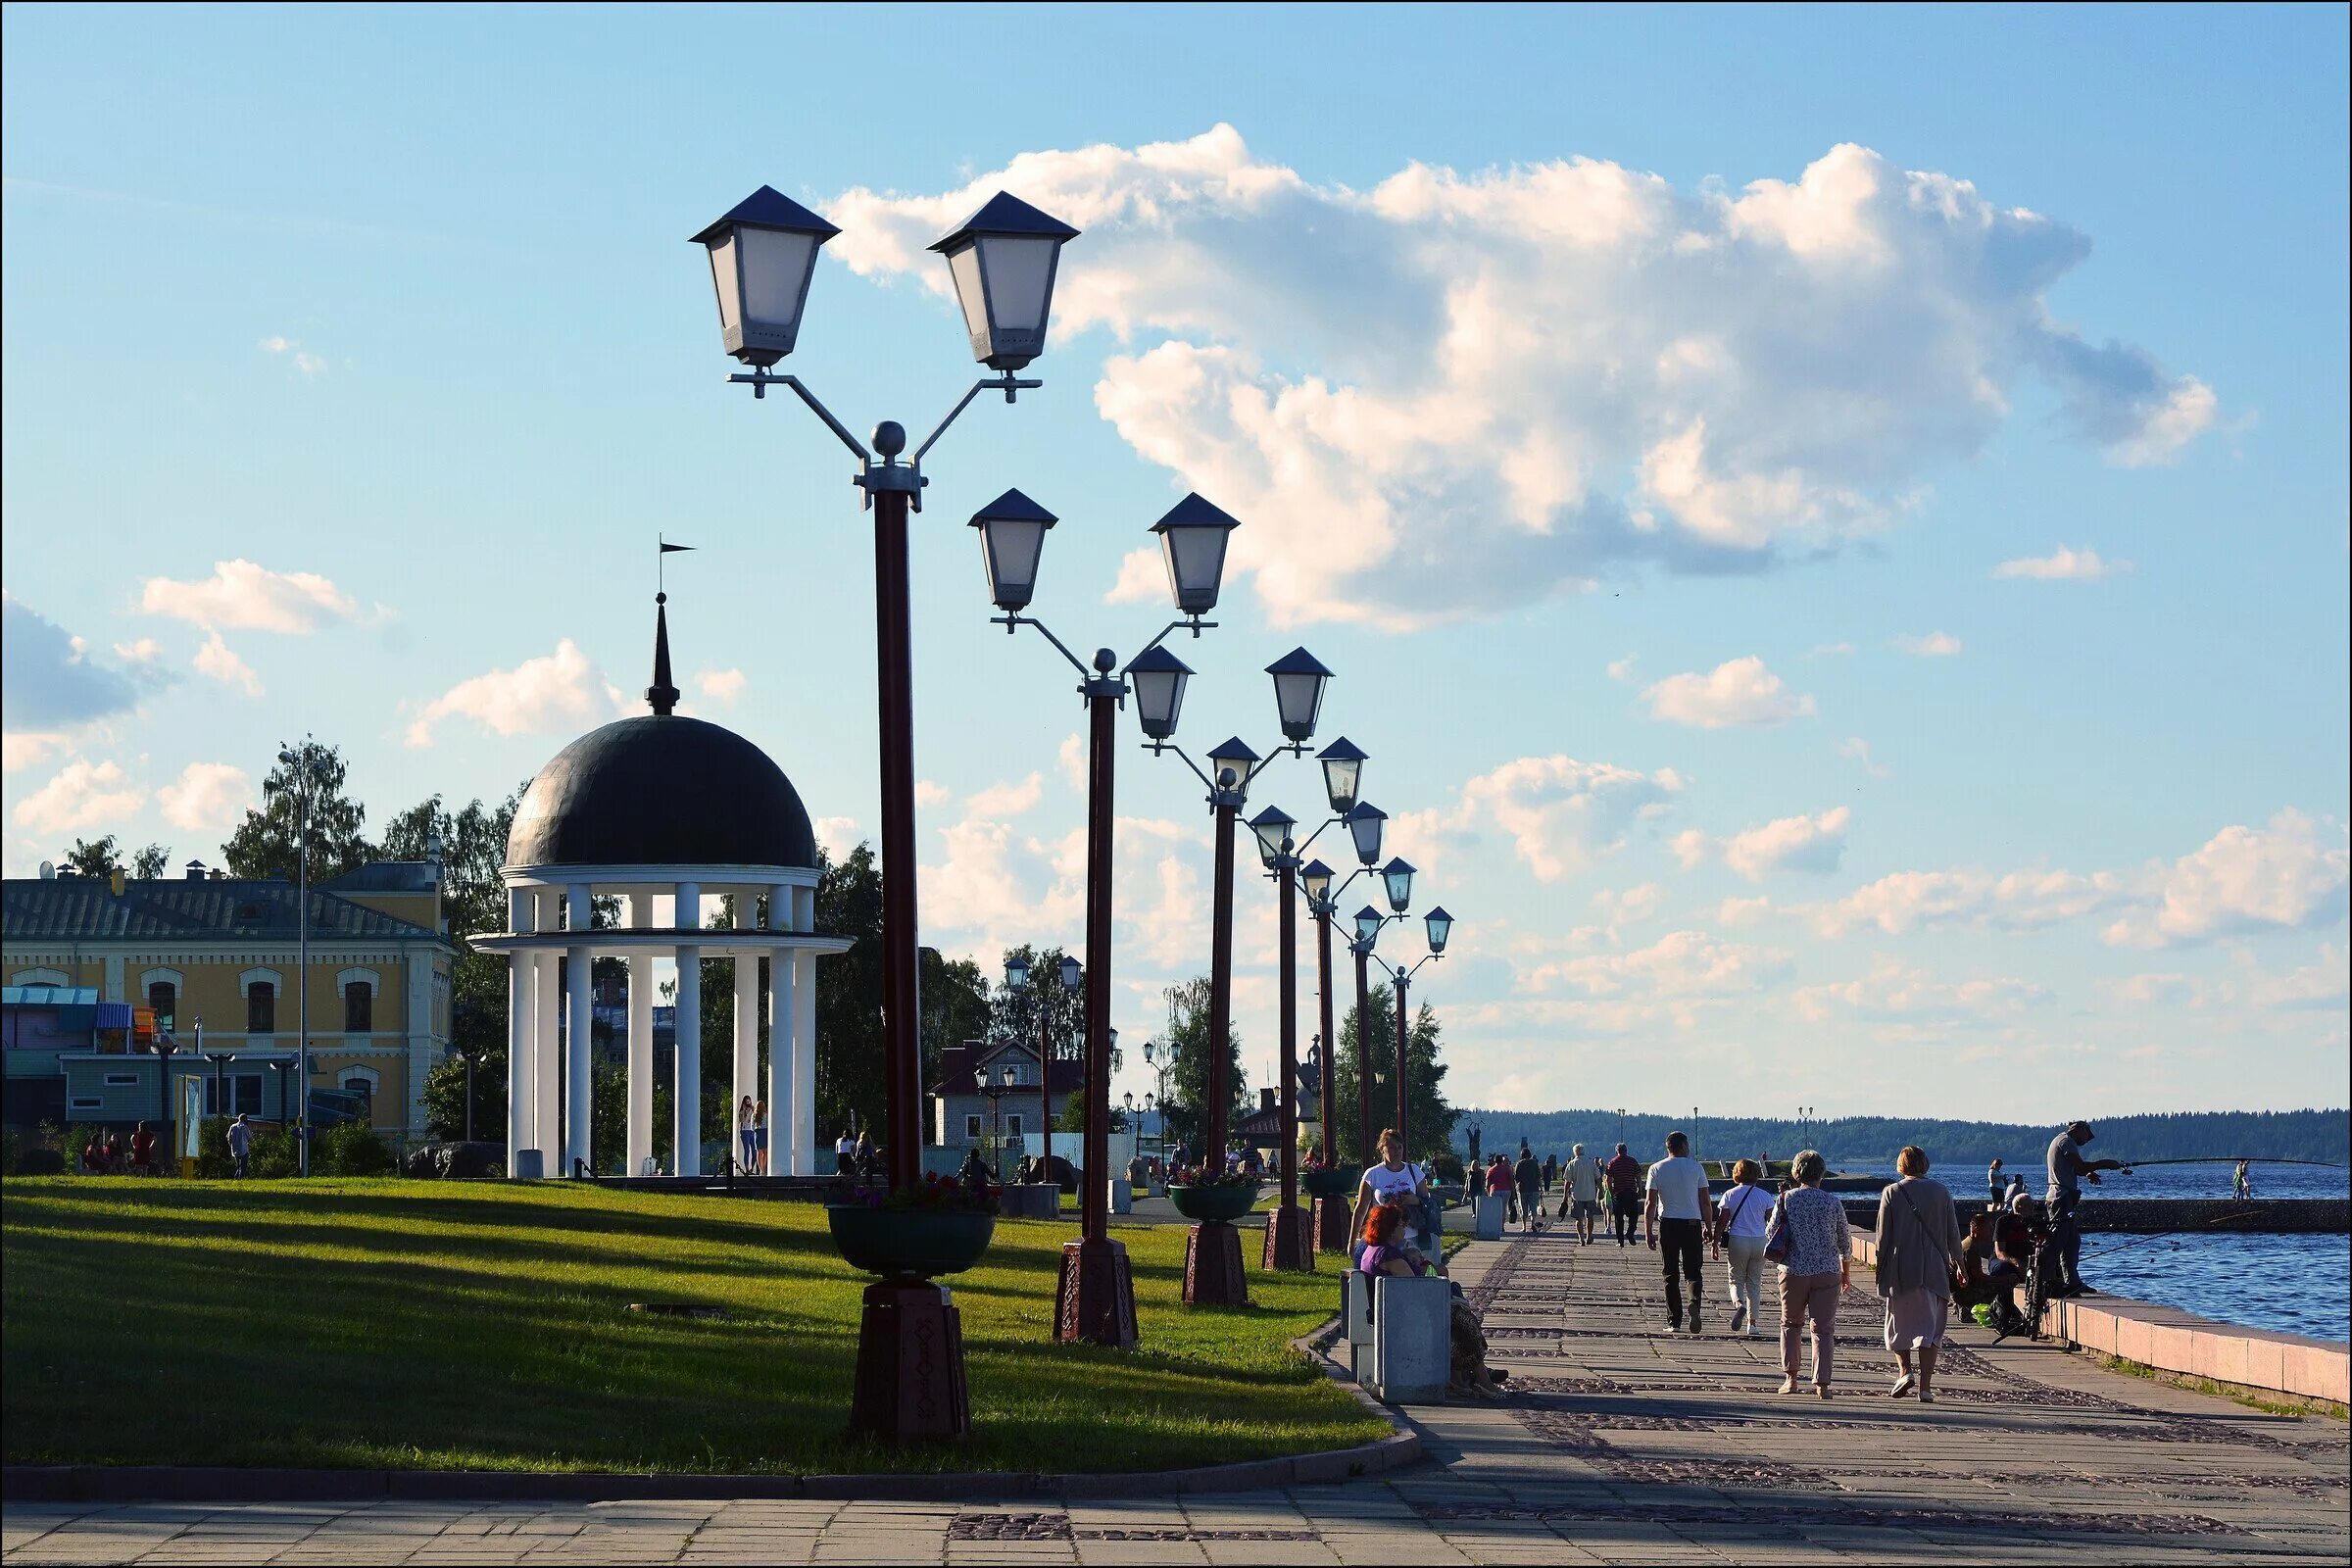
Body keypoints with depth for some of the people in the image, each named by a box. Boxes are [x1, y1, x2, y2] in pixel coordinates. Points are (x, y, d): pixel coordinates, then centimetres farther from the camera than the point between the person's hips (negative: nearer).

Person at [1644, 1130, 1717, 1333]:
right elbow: (1706, 1202, 1)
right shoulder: (1696, 1167, 0)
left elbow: (1651, 1204, -2)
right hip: (1692, 1224, 0)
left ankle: (1674, 1321, 6)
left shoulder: (1656, 1169, 1)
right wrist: (1709, 1227, 10)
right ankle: (1694, 1302, -23)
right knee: (1693, 1271, 6)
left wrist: (1648, 1232, 1)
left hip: (1668, 1225, 1)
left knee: (1671, 1275, 7)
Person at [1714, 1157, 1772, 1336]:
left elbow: (1722, 1221, -3)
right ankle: (1752, 1322, 9)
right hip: (1759, 1241, 1)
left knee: (1736, 1280, 10)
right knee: (1754, 1283, 11)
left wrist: (1716, 1244, 2)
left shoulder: (1730, 1195, -1)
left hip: (1737, 1241, -1)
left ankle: (1739, 1303, -22)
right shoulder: (1764, 1196, 2)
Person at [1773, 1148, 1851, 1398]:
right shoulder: (1833, 1202, -3)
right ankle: (1821, 1384, -5)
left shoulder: (1786, 1199, -4)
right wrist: (1846, 1272, 19)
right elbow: (1845, 1241, 6)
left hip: (1793, 1271, 1)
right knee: (1824, 1329, 3)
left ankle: (1790, 1378, 13)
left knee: (1791, 1324, 18)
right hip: (1827, 1273, 0)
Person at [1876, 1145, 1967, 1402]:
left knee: (1898, 1325, 14)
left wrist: (1880, 1266, 6)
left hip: (1900, 1269, -1)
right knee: (1929, 1326, 5)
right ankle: (1925, 1387, -1)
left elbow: (1883, 1235, -3)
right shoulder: (1941, 1192, 1)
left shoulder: (1892, 1193, -4)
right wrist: (1957, 1262, 16)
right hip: (1934, 1271, 1)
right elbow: (1953, 1232, 5)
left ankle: (1906, 1370, -6)